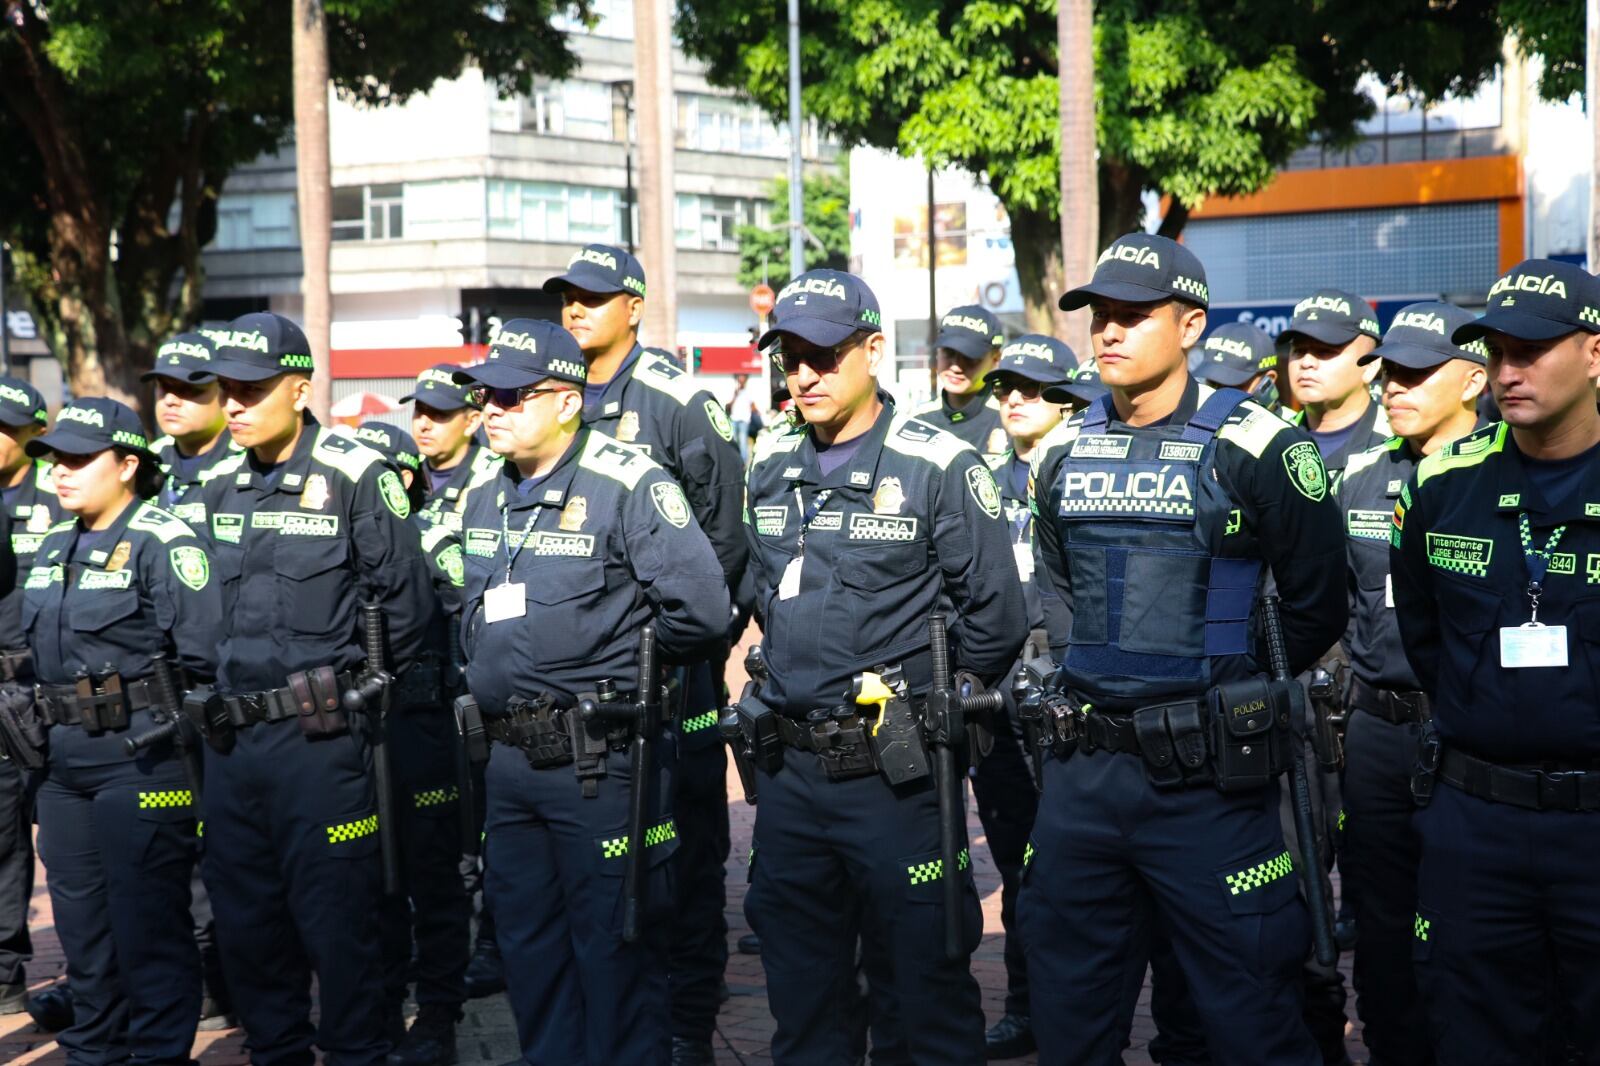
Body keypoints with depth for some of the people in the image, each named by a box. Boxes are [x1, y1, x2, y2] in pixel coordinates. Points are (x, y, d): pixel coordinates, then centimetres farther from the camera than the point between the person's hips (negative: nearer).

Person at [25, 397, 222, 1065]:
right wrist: (39, 718, 14)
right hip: (63, 763, 8)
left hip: (140, 763, -8)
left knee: (147, 926, -1)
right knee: (81, 923, 17)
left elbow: (201, 659, -17)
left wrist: (162, 728, -14)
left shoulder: (163, 543, -12)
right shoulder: (54, 546, 14)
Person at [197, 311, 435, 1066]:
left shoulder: (355, 477, -9)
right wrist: (220, 693, 14)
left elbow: (406, 600, -6)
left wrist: (363, 688, 0)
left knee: (336, 918, 0)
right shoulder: (218, 488, 10)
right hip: (229, 740, 7)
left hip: (320, 740, -6)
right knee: (243, 917, 15)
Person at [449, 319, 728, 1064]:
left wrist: (621, 661, -6)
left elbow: (702, 609, -18)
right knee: (527, 946, 17)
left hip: (600, 760, -8)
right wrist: (492, 678, 12)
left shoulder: (628, 486, -13)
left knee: (613, 950, 1)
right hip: (508, 758, 8)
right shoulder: (485, 497, 11)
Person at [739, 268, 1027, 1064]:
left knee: (922, 996, 4)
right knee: (800, 997, 17)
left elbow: (995, 618, -8)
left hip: (894, 775, -6)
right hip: (787, 773, 6)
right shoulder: (771, 468, 8)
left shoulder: (937, 467, -11)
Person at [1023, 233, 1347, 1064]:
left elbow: (1315, 604, -1)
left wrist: (1231, 692, 8)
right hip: (1081, 770, 5)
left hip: (1207, 780, -5)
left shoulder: (1252, 448, -8)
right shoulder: (1063, 451, 9)